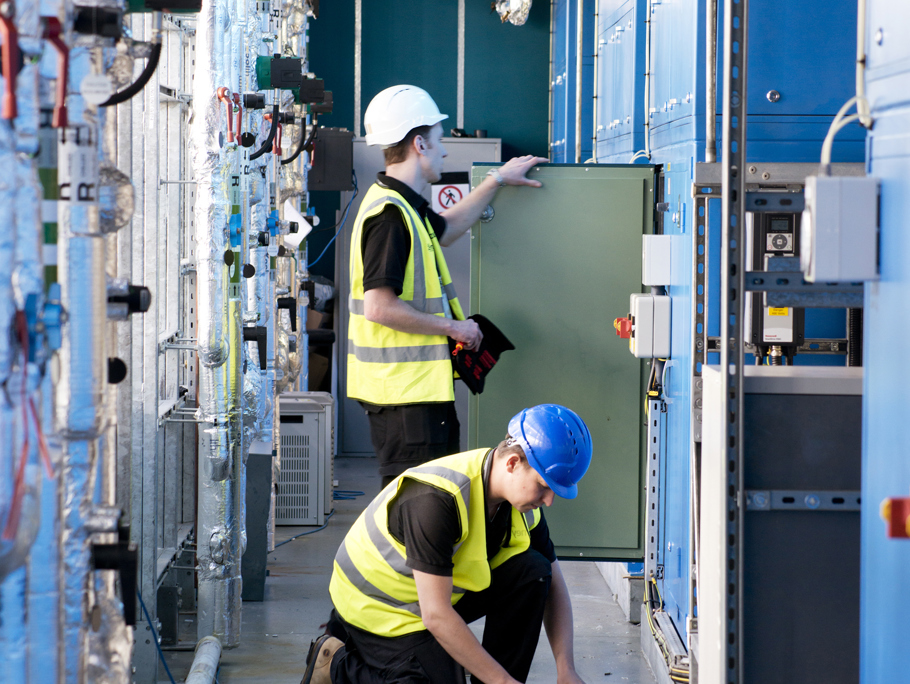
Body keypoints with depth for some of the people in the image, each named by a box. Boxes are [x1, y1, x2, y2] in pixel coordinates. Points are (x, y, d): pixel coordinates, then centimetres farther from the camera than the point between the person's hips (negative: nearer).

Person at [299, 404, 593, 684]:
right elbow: (436, 615, -34)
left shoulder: (523, 499, -10)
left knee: (533, 571, -12)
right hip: (375, 604, -7)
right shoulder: (435, 499, -34)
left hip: (446, 587, 7)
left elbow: (553, 584, 2)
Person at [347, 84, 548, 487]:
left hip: (414, 387, 11)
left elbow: (443, 229, 37)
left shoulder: (402, 206, 15)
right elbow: (379, 306, -25)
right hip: (407, 393, -11)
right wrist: (451, 327, -15)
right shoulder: (390, 214, -18)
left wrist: (496, 181, 38)